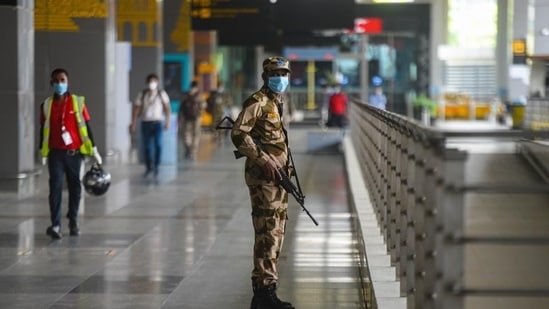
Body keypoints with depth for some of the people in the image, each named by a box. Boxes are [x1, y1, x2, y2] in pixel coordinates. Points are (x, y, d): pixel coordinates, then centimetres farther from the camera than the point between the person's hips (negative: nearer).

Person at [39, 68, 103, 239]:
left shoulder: (78, 103, 1)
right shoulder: (46, 105, 3)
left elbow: (86, 127, 4)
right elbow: (43, 131, 8)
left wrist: (94, 151, 3)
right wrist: (43, 153, 5)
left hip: (74, 153, 0)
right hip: (56, 153, 0)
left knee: (75, 187, 8)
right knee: (55, 187, -10)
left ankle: (73, 222, 21)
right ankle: (55, 225, -14)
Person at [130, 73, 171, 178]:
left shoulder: (161, 93, 3)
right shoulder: (142, 94, 6)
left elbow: (166, 108, -1)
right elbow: (136, 109, 5)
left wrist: (167, 121, -12)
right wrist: (133, 123, -2)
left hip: (157, 122, -2)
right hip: (145, 122, 2)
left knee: (158, 144, -17)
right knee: (147, 146, 3)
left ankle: (156, 166, -2)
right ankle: (148, 168, 18)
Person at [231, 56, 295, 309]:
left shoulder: (276, 103, 18)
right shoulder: (257, 102, -10)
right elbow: (238, 134, -19)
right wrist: (263, 160, -21)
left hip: (277, 176, 10)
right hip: (262, 176, -10)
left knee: (275, 234, 11)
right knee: (268, 234, -11)